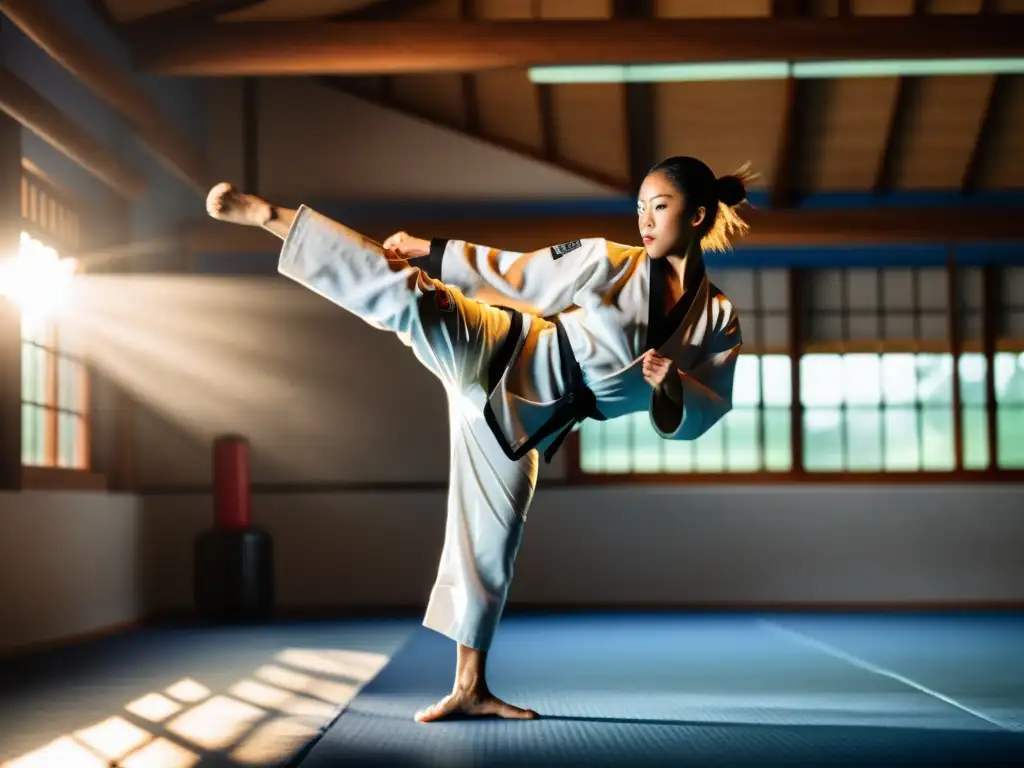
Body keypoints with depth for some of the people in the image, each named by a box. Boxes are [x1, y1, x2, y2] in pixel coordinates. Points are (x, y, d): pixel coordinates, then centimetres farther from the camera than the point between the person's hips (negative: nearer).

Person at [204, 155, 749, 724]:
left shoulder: (718, 320, 2)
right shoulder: (610, 263, -4)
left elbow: (698, 416, 2)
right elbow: (520, 277, 1)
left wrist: (670, 384, -20)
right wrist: (434, 252, -3)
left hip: (523, 418, 2)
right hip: (497, 358, -2)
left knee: (490, 544, 8)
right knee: (408, 294, -26)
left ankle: (471, 688, 23)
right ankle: (266, 215, -22)